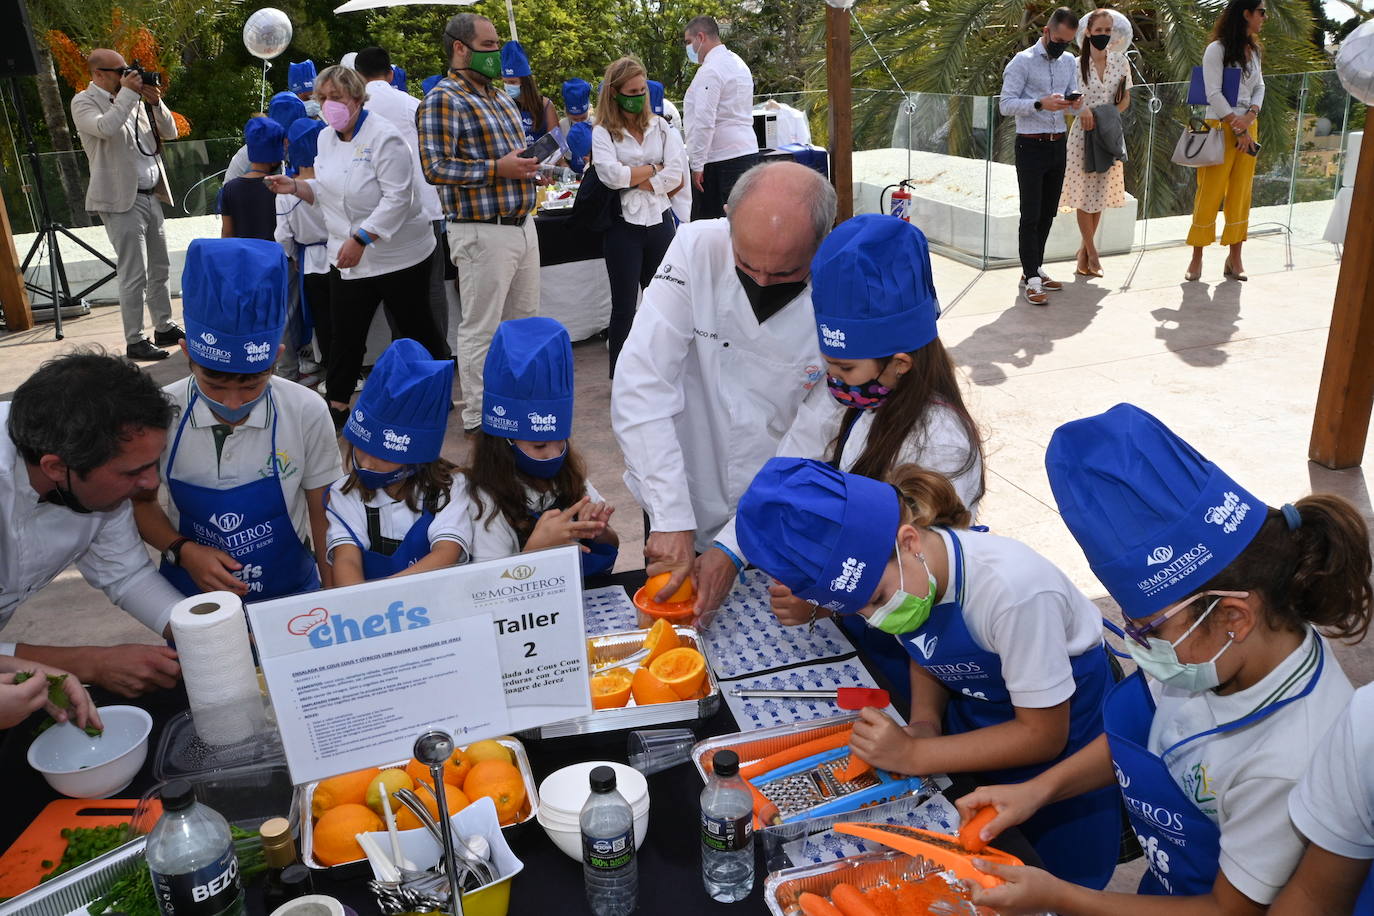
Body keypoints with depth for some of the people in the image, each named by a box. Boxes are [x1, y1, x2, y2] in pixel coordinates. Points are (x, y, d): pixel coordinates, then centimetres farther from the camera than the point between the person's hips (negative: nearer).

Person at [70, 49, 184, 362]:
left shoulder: (134, 100, 12)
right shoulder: (84, 102, -6)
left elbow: (169, 133, 13)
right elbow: (106, 128, -26)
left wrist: (155, 102, -3)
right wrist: (128, 93, -17)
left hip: (150, 195, 7)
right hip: (122, 200, -7)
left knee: (160, 269, 14)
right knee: (135, 275, -7)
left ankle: (164, 329, 25)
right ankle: (134, 342, -1)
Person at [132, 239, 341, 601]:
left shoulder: (306, 413, -13)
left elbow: (323, 512, -2)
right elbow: (140, 501, 5)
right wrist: (183, 550, -12)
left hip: (290, 590, -1)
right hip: (192, 593, 1)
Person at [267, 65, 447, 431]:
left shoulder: (383, 137, -15)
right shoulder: (325, 138, 9)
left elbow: (396, 198, -22)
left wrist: (360, 240, -25)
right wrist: (296, 187, 0)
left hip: (398, 255, -6)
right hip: (348, 259, 6)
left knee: (415, 326, 7)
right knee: (346, 333, 7)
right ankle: (336, 404, 18)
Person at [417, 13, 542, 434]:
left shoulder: (501, 97, 17)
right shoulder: (443, 100, -9)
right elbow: (435, 168, -17)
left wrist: (531, 167, 7)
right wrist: (497, 169, -20)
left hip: (522, 224, 8)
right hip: (482, 232, -8)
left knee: (523, 321, 15)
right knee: (481, 329, -1)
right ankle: (478, 417, 9)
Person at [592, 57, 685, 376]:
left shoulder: (660, 127, 8)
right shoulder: (602, 132, 0)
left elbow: (676, 175, -5)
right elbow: (611, 175, -16)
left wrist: (634, 180, -11)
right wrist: (655, 168, -6)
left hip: (660, 221, 3)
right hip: (624, 226, -3)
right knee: (624, 305, 3)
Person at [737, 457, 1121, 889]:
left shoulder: (1013, 589, -36)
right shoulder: (896, 573, -17)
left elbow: (1044, 735, -24)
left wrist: (913, 755, -29)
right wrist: (923, 722, -15)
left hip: (1061, 725, -5)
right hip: (976, 719, 5)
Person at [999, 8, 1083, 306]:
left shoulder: (1069, 62, 11)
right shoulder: (1022, 62, -8)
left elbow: (1073, 98, 15)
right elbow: (1006, 104, -13)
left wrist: (1076, 103, -9)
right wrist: (1040, 104, -26)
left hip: (1058, 145, 7)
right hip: (1031, 146, -7)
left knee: (1048, 213, 11)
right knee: (1031, 215, -7)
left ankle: (1035, 269, 21)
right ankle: (1031, 279, -6)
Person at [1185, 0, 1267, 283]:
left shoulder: (1253, 50, 14)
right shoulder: (1217, 49, -7)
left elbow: (1259, 87, 14)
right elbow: (1214, 94, -12)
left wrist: (1250, 117, -6)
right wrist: (1237, 128, -13)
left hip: (1247, 127, 7)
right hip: (1221, 126, -7)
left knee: (1241, 193, 5)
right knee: (1210, 193, -5)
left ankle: (1234, 259, 8)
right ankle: (1197, 258, 2)